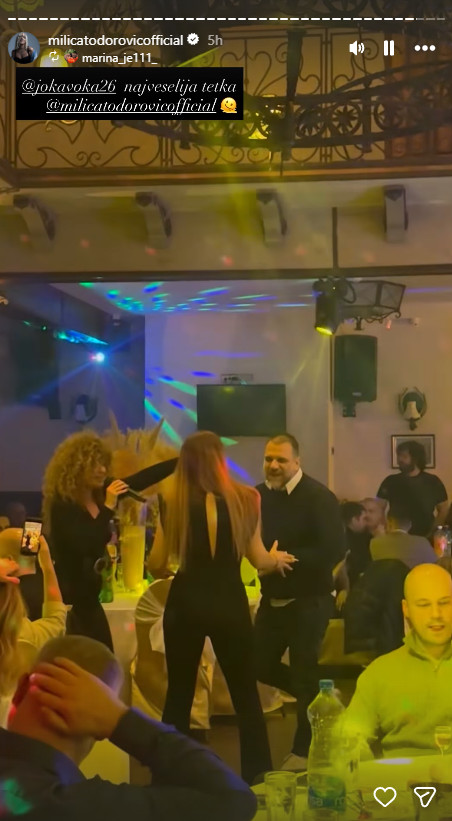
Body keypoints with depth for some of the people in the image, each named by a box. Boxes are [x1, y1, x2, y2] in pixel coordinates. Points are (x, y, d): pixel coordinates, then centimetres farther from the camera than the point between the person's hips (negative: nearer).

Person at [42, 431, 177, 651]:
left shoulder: (99, 495, 4)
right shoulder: (62, 505, -17)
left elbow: (144, 478, 5)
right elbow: (86, 547, -28)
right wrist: (108, 507, -27)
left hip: (88, 600, 8)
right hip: (69, 602, -8)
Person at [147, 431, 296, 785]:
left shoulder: (174, 505, -3)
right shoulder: (246, 499, -2)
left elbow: (156, 566, 1)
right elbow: (259, 559, 3)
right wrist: (277, 558, 25)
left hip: (185, 603, 0)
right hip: (229, 603, 0)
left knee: (179, 695, 13)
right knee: (246, 695, 12)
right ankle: (258, 779, 16)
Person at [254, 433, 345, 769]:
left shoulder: (319, 497, -16)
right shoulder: (260, 495, 1)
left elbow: (334, 550, -24)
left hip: (309, 600, -6)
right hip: (273, 598, 6)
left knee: (304, 672, 1)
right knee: (261, 666, 11)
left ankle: (304, 750, 19)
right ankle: (316, 699, 35)